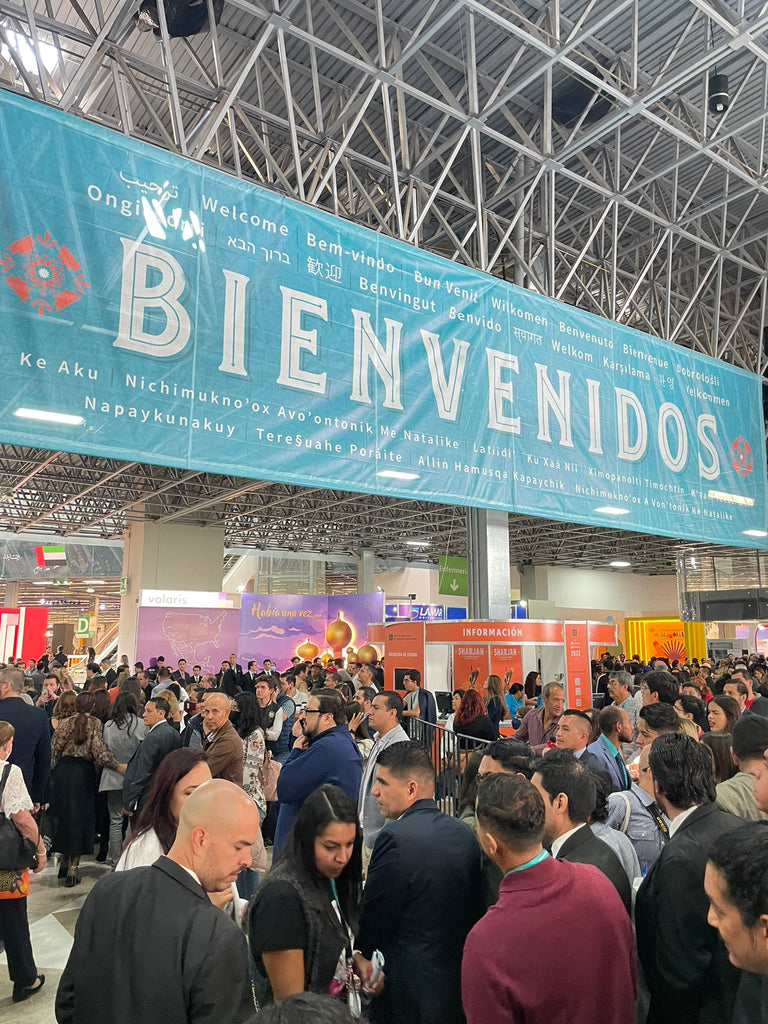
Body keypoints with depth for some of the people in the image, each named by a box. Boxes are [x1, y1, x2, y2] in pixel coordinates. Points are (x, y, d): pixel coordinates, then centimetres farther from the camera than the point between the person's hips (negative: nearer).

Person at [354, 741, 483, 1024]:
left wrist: (359, 955, 6)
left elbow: (372, 919, -16)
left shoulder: (396, 838, -24)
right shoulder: (465, 834, -2)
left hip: (408, 996, -6)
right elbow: (474, 912, 6)